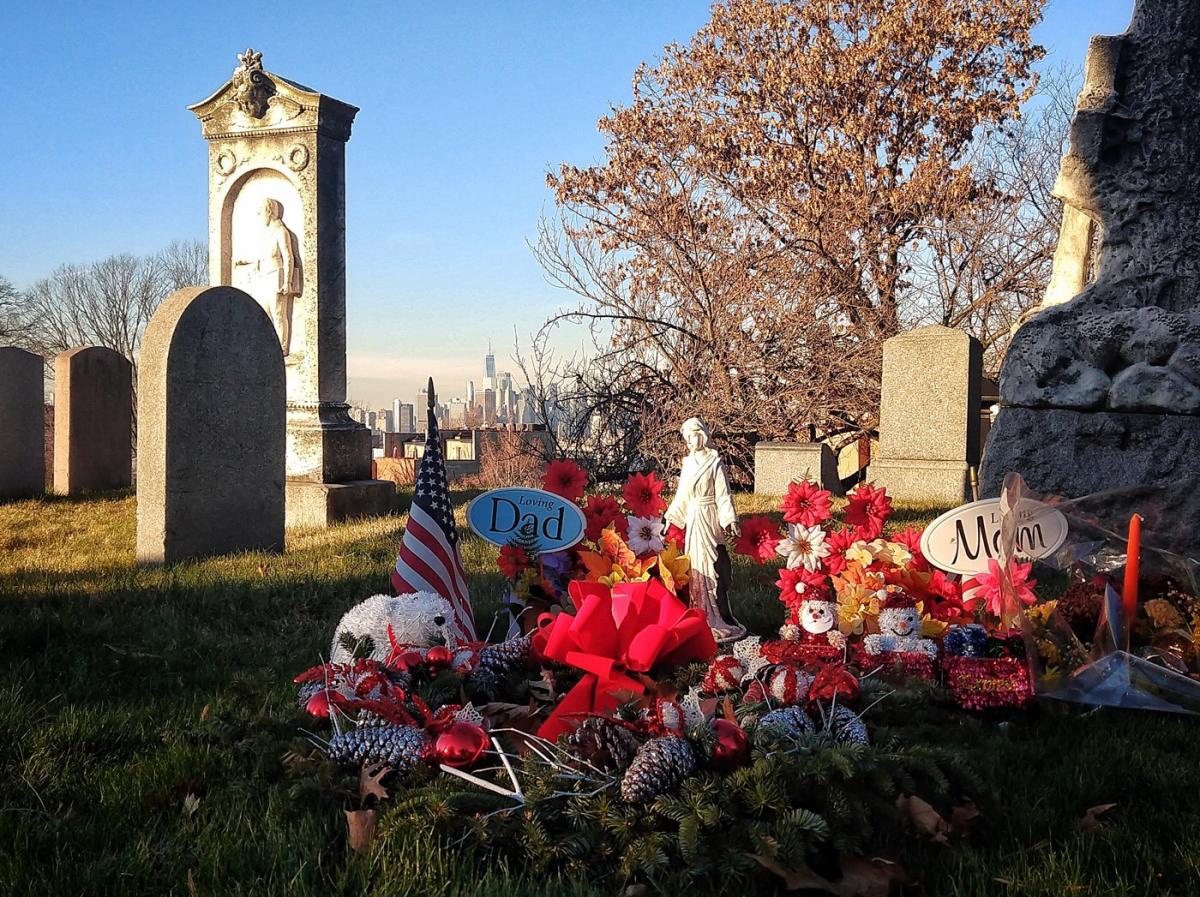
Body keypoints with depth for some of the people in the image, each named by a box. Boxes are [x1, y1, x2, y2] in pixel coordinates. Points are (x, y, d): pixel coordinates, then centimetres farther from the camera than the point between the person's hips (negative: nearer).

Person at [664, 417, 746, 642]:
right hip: (691, 520, 6)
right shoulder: (688, 463, 12)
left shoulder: (714, 463, -6)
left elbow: (723, 494, -10)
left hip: (708, 520, -6)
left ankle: (716, 619, -1)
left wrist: (729, 521, -17)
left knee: (709, 565, -6)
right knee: (693, 565, 8)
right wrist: (670, 518, 18)